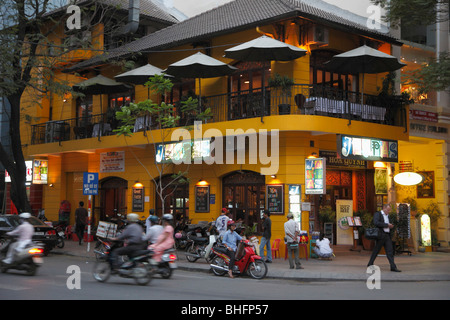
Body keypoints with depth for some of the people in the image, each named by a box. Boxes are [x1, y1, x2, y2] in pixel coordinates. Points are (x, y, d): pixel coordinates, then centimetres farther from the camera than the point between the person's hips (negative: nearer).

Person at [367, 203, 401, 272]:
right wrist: (387, 225, -18)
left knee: (390, 251, -1)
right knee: (376, 250, 1)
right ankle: (370, 264, 14)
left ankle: (393, 267, -4)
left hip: (387, 235, 7)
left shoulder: (387, 216, 21)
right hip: (380, 235, -7)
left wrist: (391, 226, 10)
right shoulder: (377, 214, -3)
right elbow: (376, 223, -19)